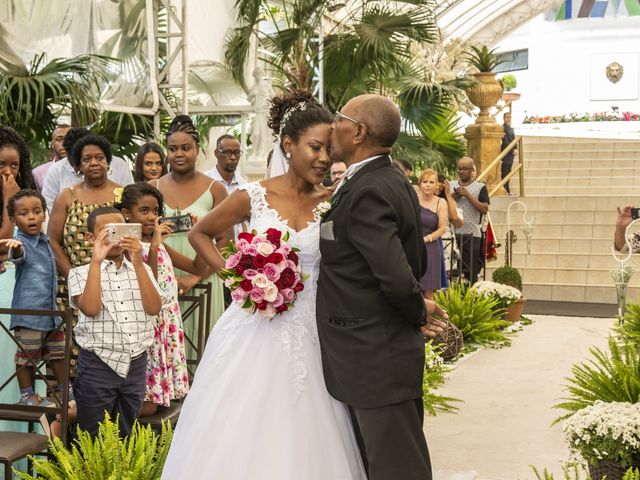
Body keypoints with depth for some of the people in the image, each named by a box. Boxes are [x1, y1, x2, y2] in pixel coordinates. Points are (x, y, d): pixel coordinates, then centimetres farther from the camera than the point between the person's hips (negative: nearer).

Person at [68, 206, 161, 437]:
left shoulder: (141, 269, 9)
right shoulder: (80, 273, -1)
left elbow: (154, 308, -7)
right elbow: (90, 308, -19)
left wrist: (138, 263, -14)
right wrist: (96, 261, -18)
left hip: (136, 364, 3)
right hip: (97, 365, -3)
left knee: (126, 438, 16)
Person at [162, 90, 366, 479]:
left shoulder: (332, 204, 0)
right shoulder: (253, 197, -3)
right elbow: (199, 234, 11)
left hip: (309, 339, 1)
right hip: (254, 333, -1)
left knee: (302, 439, 5)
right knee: (241, 437, 4)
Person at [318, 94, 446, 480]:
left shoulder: (366, 193, -21)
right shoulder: (395, 182, 10)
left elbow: (398, 279, -27)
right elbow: (417, 261, 17)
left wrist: (417, 312, -9)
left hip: (377, 361, -10)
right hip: (382, 354, 10)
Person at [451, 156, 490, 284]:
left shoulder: (480, 187, 3)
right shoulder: (451, 185, 14)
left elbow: (485, 209, -8)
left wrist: (468, 195, -11)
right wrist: (454, 196, -3)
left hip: (471, 234, -3)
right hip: (453, 233, 3)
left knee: (471, 273, -1)